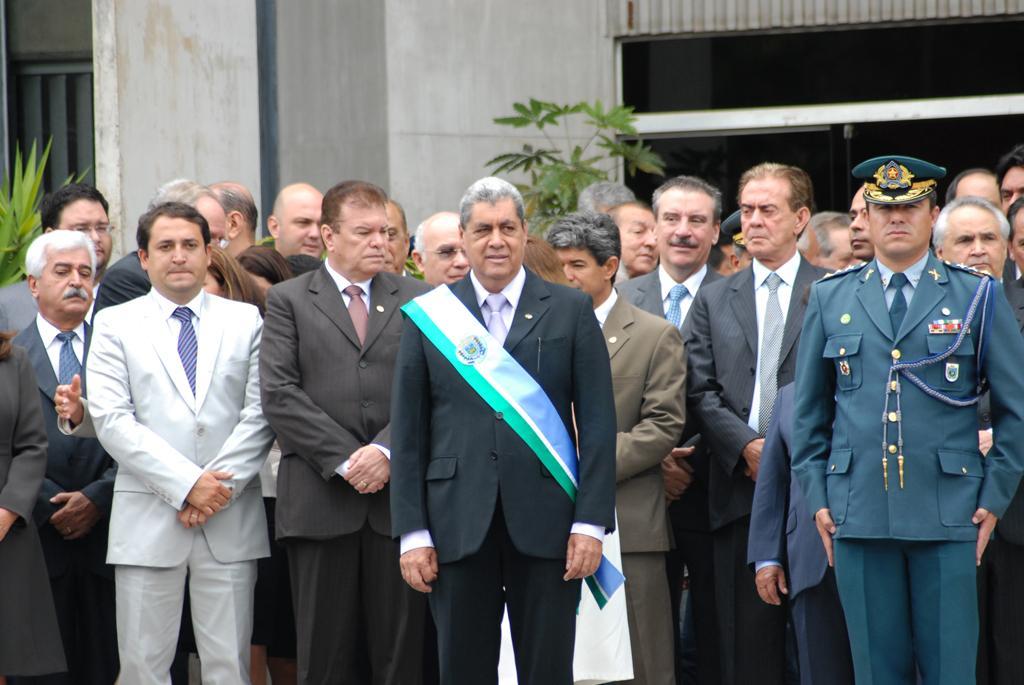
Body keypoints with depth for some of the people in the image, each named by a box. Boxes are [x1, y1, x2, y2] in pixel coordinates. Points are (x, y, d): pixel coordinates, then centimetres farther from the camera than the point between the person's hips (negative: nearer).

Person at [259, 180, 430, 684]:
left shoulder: (417, 300, 11)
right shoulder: (288, 300, 7)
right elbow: (279, 395, -2)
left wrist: (386, 451, -12)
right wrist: (344, 460, -10)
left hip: (399, 495, 1)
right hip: (321, 500, -1)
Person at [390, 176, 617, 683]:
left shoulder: (571, 311, 5)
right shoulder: (428, 316, 6)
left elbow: (598, 422, 2)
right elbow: (407, 432, 5)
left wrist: (590, 523, -6)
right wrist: (412, 532, -1)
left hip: (547, 524, -1)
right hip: (458, 524, 1)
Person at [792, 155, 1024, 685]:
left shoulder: (977, 297, 6)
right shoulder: (831, 299, 11)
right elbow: (809, 412, 16)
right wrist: (817, 498, 8)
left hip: (949, 517, -2)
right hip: (858, 517, 2)